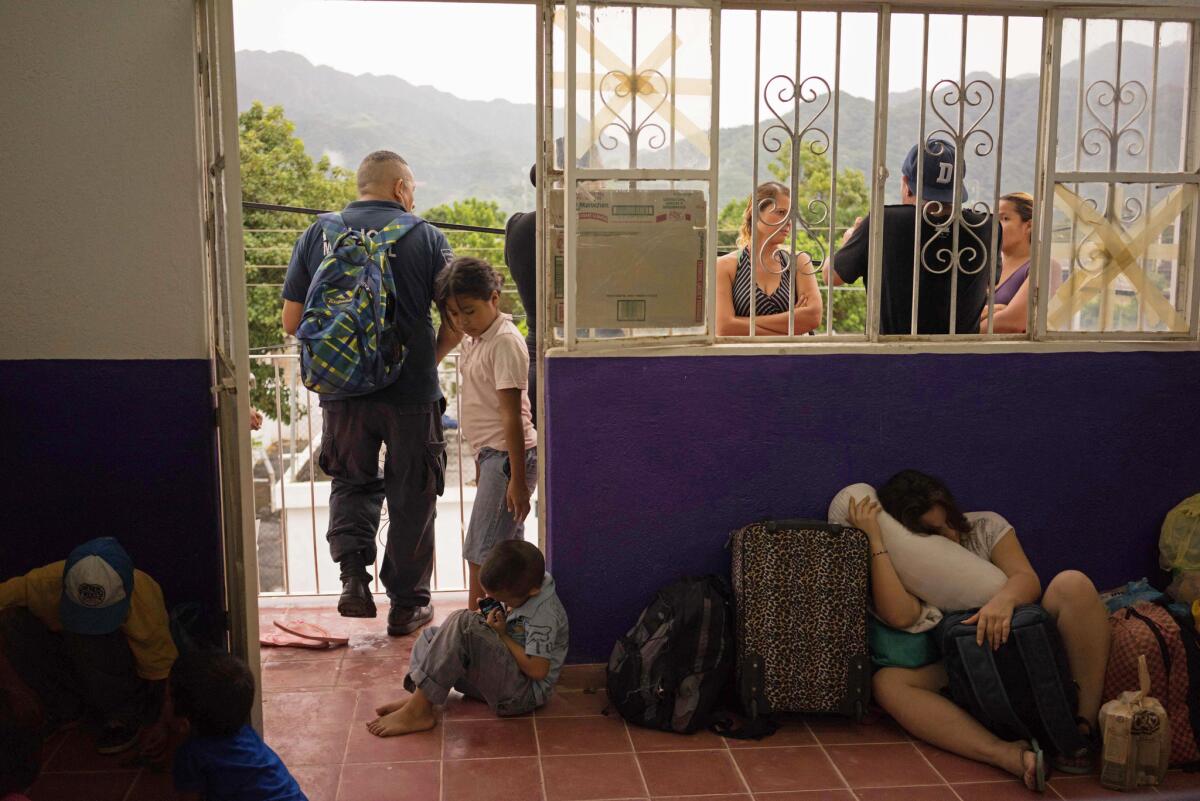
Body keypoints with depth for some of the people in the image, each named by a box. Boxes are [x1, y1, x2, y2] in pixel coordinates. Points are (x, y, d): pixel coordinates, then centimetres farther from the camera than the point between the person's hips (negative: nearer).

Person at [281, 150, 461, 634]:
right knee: (411, 498, 10)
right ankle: (406, 606, 19)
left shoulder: (316, 236, 3)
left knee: (351, 483, 22)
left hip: (342, 392, 2)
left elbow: (292, 321, 3)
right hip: (411, 391, -2)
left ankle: (353, 573, 1)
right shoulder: (424, 237, -3)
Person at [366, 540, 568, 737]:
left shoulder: (545, 613, -23)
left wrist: (502, 634, -18)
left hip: (527, 693, -11)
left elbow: (538, 670, -27)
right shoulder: (518, 592, 2)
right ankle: (419, 699, -14)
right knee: (430, 635, 13)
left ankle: (416, 712, -24)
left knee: (463, 623, -28)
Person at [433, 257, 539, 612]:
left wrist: (517, 480, -20)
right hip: (491, 454, 9)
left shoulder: (504, 342, -17)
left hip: (508, 456, -9)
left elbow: (512, 415, -20)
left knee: (481, 552, -6)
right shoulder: (474, 340, 11)